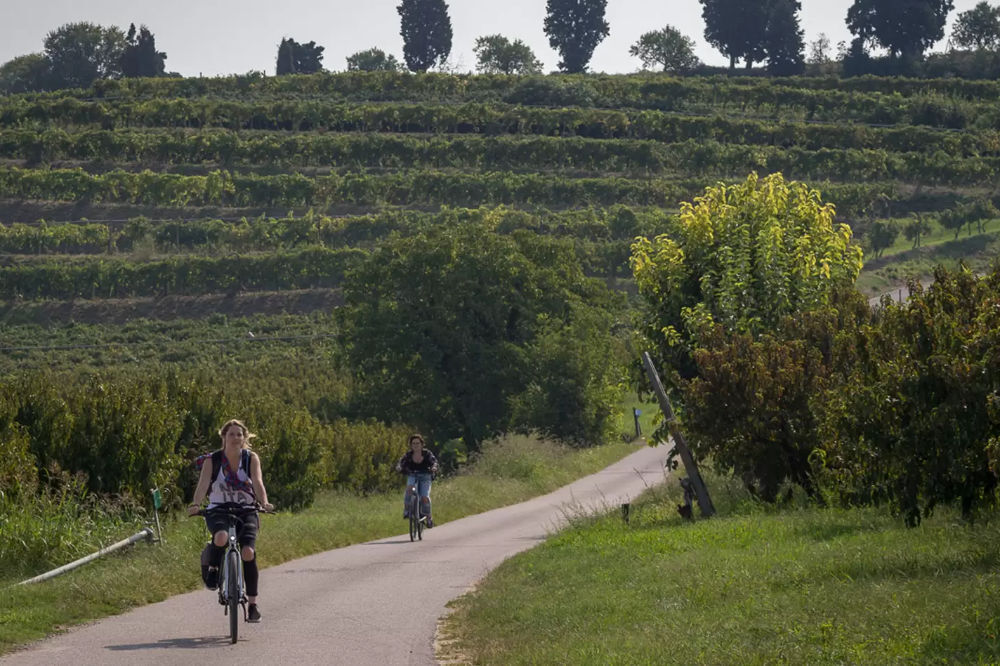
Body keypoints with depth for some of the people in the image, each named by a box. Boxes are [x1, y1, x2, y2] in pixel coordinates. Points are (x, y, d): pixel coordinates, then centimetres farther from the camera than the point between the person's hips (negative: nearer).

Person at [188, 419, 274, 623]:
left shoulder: (251, 459, 1)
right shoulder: (212, 460, -2)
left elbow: (258, 483, -13)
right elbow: (203, 484, -16)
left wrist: (264, 502, -33)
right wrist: (195, 504, -35)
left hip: (246, 512, 1)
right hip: (218, 511, -1)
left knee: (248, 552, -22)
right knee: (221, 536, -37)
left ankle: (252, 604, -10)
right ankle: (213, 568, -4)